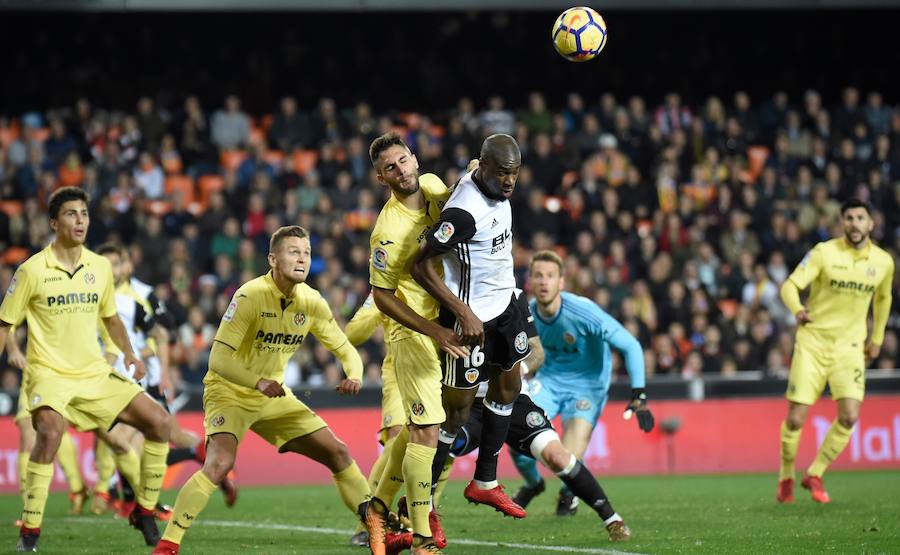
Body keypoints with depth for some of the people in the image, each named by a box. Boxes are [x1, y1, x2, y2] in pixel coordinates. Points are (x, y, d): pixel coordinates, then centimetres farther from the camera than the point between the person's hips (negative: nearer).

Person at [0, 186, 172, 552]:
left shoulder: (100, 267, 6)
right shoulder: (32, 270, -8)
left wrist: (129, 354, 7)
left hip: (95, 373, 5)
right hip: (49, 373, -5)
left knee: (158, 422, -5)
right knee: (50, 431, -33)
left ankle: (144, 511, 11)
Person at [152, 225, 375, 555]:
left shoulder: (311, 302, -4)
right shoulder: (250, 295, -22)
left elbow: (345, 350, 4)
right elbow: (218, 358, -25)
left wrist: (353, 375, -19)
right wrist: (259, 383, -39)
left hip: (274, 395, 6)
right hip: (229, 391, -6)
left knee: (338, 453, 4)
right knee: (219, 464, -29)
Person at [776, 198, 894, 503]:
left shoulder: (883, 261, 3)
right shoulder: (824, 252, -8)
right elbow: (790, 286, -15)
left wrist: (877, 338, 23)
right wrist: (798, 310, -36)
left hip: (850, 347, 2)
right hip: (812, 342, -2)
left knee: (849, 417, -14)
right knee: (795, 419, -6)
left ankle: (815, 475, 6)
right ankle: (786, 477, 19)